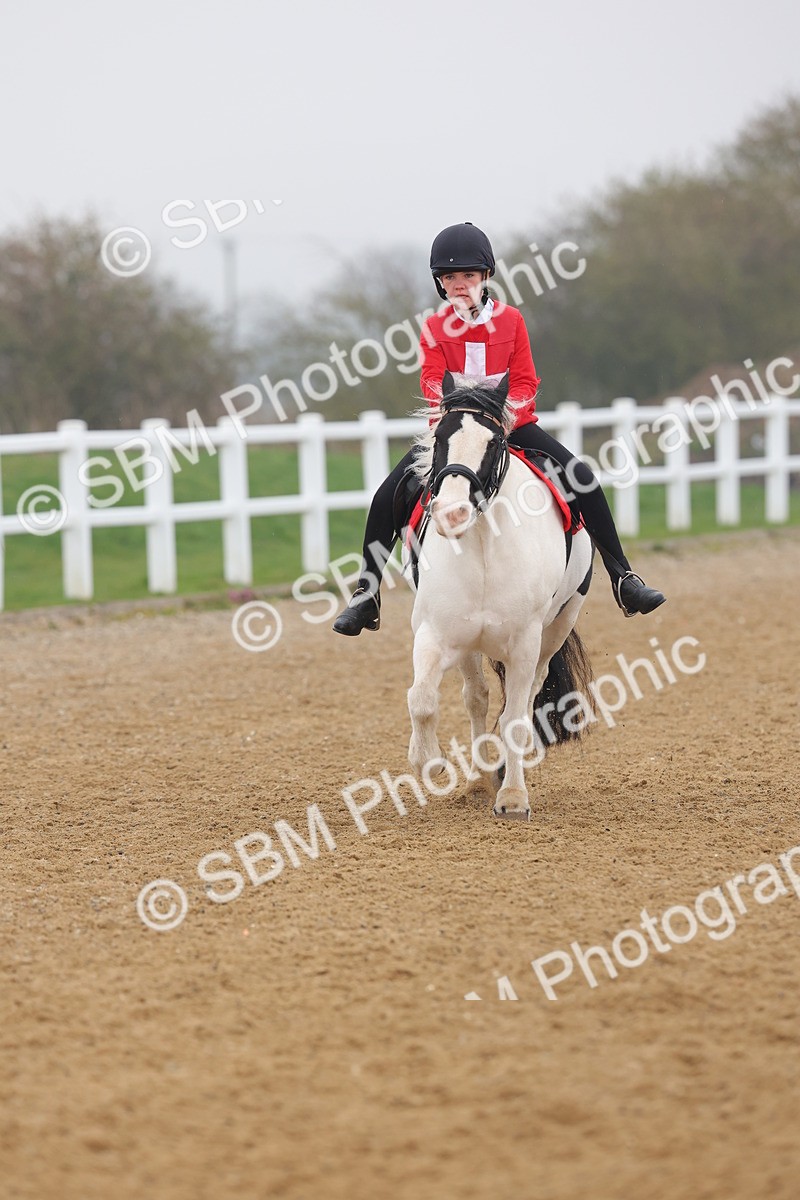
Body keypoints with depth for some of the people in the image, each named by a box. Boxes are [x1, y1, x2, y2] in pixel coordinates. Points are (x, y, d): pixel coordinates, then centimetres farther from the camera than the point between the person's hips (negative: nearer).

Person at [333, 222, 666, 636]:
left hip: (511, 423, 0)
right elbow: (432, 381, -8)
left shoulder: (510, 320, 2)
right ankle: (366, 594, -4)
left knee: (583, 479, -17)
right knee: (387, 497, -17)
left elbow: (525, 381, -1)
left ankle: (622, 578, -9)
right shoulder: (435, 329, 1)